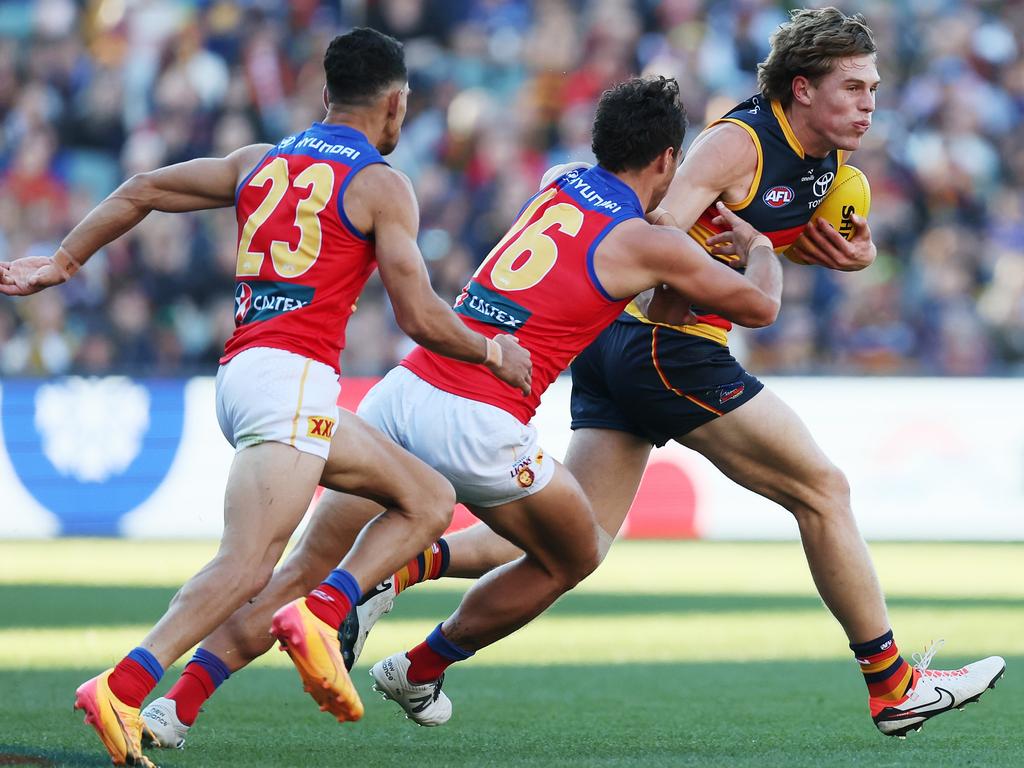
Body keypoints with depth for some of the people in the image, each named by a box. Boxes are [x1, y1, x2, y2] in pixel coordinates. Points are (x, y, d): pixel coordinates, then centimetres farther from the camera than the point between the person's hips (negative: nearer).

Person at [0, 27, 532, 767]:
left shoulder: (261, 162, 20)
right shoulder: (381, 184, 1)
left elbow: (140, 192, 22)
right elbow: (418, 317, -4)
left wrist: (63, 262, 31)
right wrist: (494, 352, 13)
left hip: (241, 370, 8)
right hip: (291, 377, -8)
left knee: (429, 498, 13)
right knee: (249, 564, -19)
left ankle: (321, 619, -3)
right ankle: (122, 689, -30)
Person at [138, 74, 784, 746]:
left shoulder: (558, 184, 20)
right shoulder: (651, 243, 2)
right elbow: (759, 306, 15)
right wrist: (759, 246, 34)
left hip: (403, 388, 6)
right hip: (478, 424, -6)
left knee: (305, 568, 7)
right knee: (573, 559, 21)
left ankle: (179, 703, -5)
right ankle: (420, 671, 30)